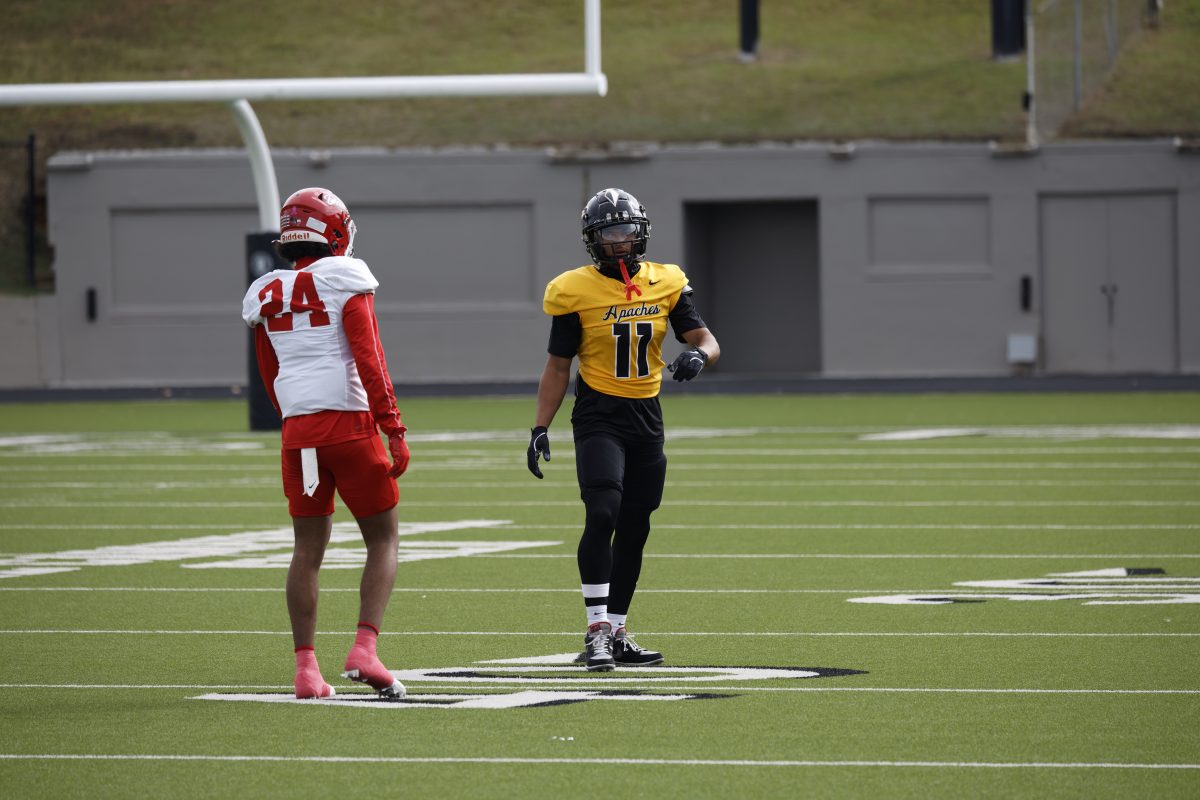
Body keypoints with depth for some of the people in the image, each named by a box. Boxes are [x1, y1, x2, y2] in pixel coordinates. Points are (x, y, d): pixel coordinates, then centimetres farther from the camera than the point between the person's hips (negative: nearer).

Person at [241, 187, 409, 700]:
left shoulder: (267, 295, 11)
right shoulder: (345, 281, -5)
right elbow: (370, 361, -12)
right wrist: (395, 432, -11)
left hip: (298, 428, 5)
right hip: (351, 423, -5)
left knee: (308, 549, 9)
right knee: (382, 540, 6)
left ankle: (305, 667, 4)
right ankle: (364, 649, -9)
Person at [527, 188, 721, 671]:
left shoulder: (666, 284, 3)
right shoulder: (576, 291, -6)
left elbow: (705, 340, 1)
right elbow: (558, 365, 0)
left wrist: (699, 355, -23)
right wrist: (540, 428, -5)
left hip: (646, 416, 5)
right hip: (598, 414, -5)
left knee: (634, 528, 9)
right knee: (603, 514, -21)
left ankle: (617, 635, 19)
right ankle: (597, 631, -19)